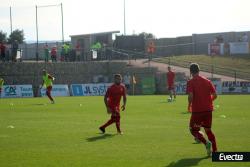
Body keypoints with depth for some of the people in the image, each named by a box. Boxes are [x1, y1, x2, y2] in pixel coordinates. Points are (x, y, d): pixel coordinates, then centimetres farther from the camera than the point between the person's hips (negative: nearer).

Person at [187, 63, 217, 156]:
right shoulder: (207, 81, 7)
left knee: (193, 130, 8)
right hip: (208, 109, 5)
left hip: (197, 110, -5)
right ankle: (215, 150, 10)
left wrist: (189, 105, 1)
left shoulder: (191, 82, -7)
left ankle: (206, 142, -17)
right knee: (208, 130, 18)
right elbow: (215, 95, 5)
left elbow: (191, 96, -17)